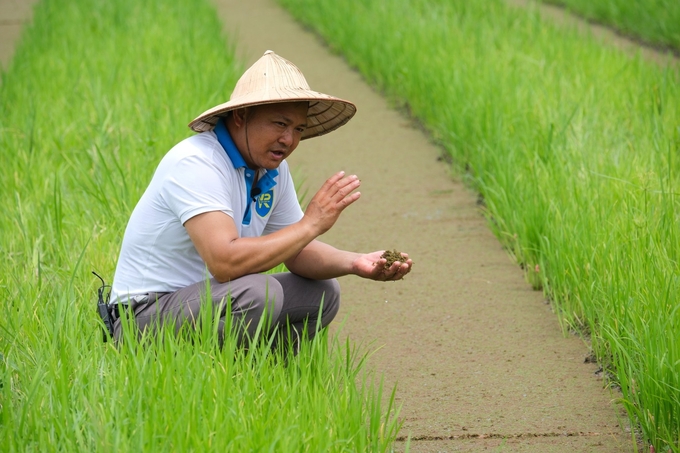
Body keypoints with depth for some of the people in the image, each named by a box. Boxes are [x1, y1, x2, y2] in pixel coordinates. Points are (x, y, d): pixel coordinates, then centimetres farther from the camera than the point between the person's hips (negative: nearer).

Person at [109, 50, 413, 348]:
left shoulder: (272, 168, 5)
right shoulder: (195, 163, -23)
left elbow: (296, 252, 12)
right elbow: (224, 261, -34)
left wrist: (354, 263, -9)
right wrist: (311, 223, -27)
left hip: (209, 301, 9)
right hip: (146, 314, -9)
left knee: (322, 294, 7)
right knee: (258, 293, -31)